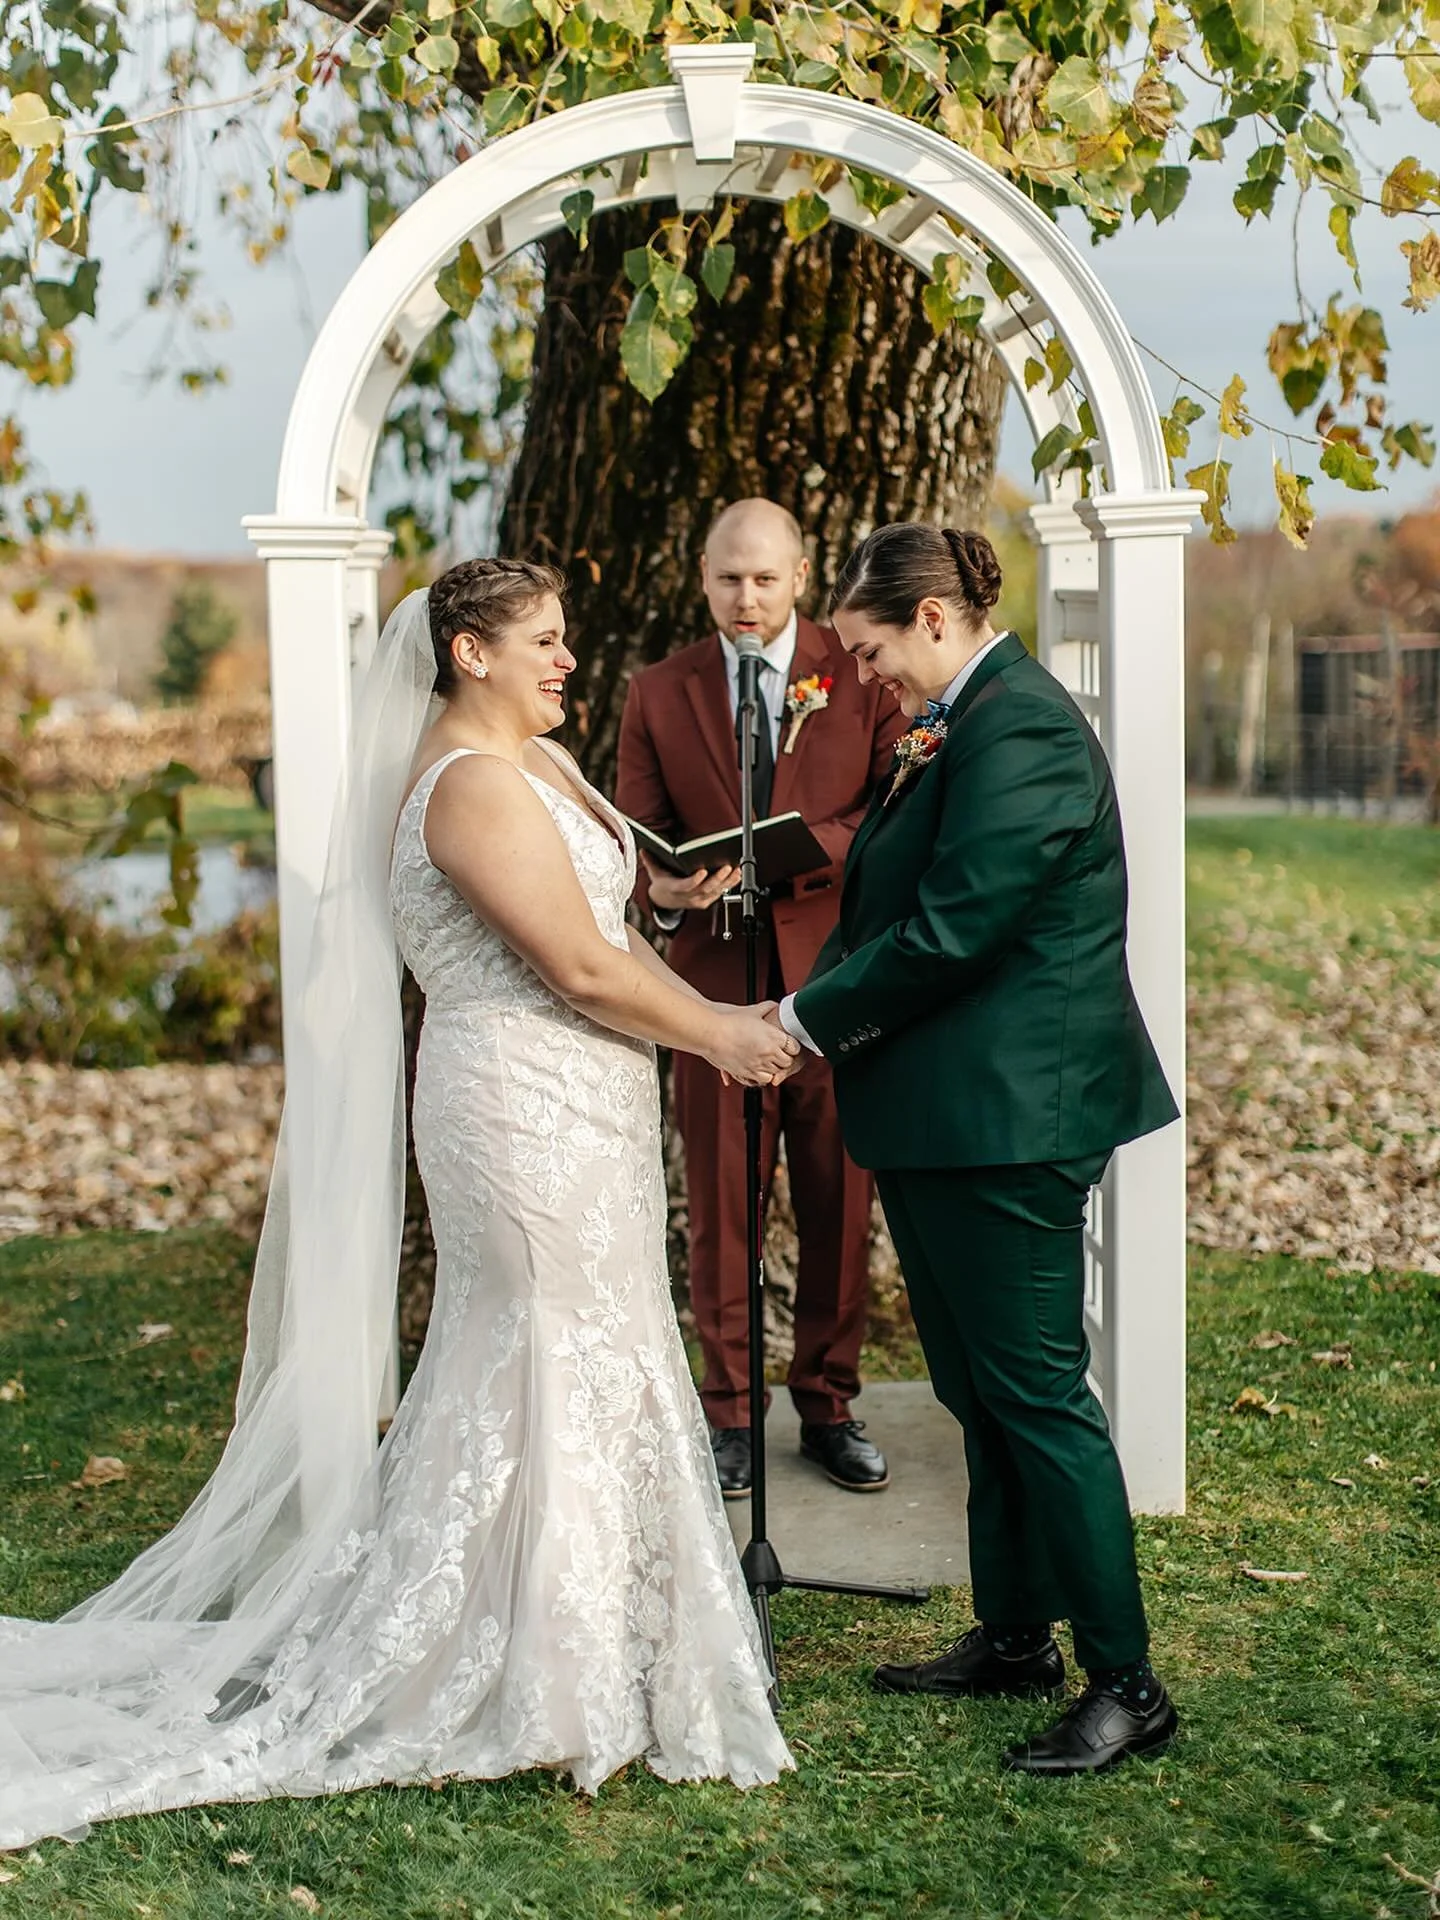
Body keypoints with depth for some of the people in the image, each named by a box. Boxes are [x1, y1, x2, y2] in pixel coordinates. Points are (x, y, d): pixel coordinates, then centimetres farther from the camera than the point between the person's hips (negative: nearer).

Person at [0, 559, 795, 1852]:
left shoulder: (538, 761, 13)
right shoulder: (473, 785, -19)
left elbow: (609, 929, 13)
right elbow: (580, 968, -21)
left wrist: (722, 1022, 2)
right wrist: (718, 1032, -10)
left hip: (568, 1113, 10)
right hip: (532, 1114, -10)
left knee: (516, 1378, 17)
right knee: (560, 1383, 0)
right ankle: (548, 1686, 14)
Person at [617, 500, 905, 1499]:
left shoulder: (860, 674, 4)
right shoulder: (659, 693, 8)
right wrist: (664, 890, -17)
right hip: (718, 979, 1)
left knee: (841, 1208, 7)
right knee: (721, 1212, 5)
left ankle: (830, 1407, 22)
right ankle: (731, 1413, 19)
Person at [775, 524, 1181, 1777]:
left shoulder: (1018, 730, -17)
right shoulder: (970, 724, 15)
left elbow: (951, 932, -22)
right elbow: (904, 904, 15)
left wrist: (805, 1017, -11)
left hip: (1010, 1111, -10)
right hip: (946, 1115, 10)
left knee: (1038, 1392, -4)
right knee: (981, 1391, 17)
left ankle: (1127, 1685, 6)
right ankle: (1016, 1638, 30)